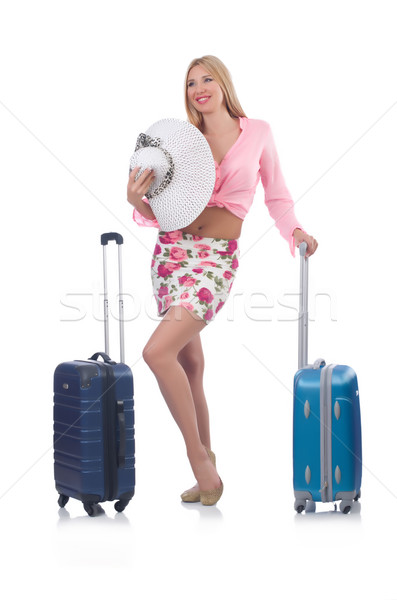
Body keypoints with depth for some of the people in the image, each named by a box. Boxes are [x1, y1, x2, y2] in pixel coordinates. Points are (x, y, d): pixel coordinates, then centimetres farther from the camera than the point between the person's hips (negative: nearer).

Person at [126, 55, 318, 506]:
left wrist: (295, 231, -3)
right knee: (189, 361, 11)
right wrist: (138, 201, -15)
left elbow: (276, 194, 13)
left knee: (158, 351, -20)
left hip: (218, 257, -4)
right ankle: (205, 461, 27)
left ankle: (197, 454, -5)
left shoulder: (257, 133, 4)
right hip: (172, 249, 4)